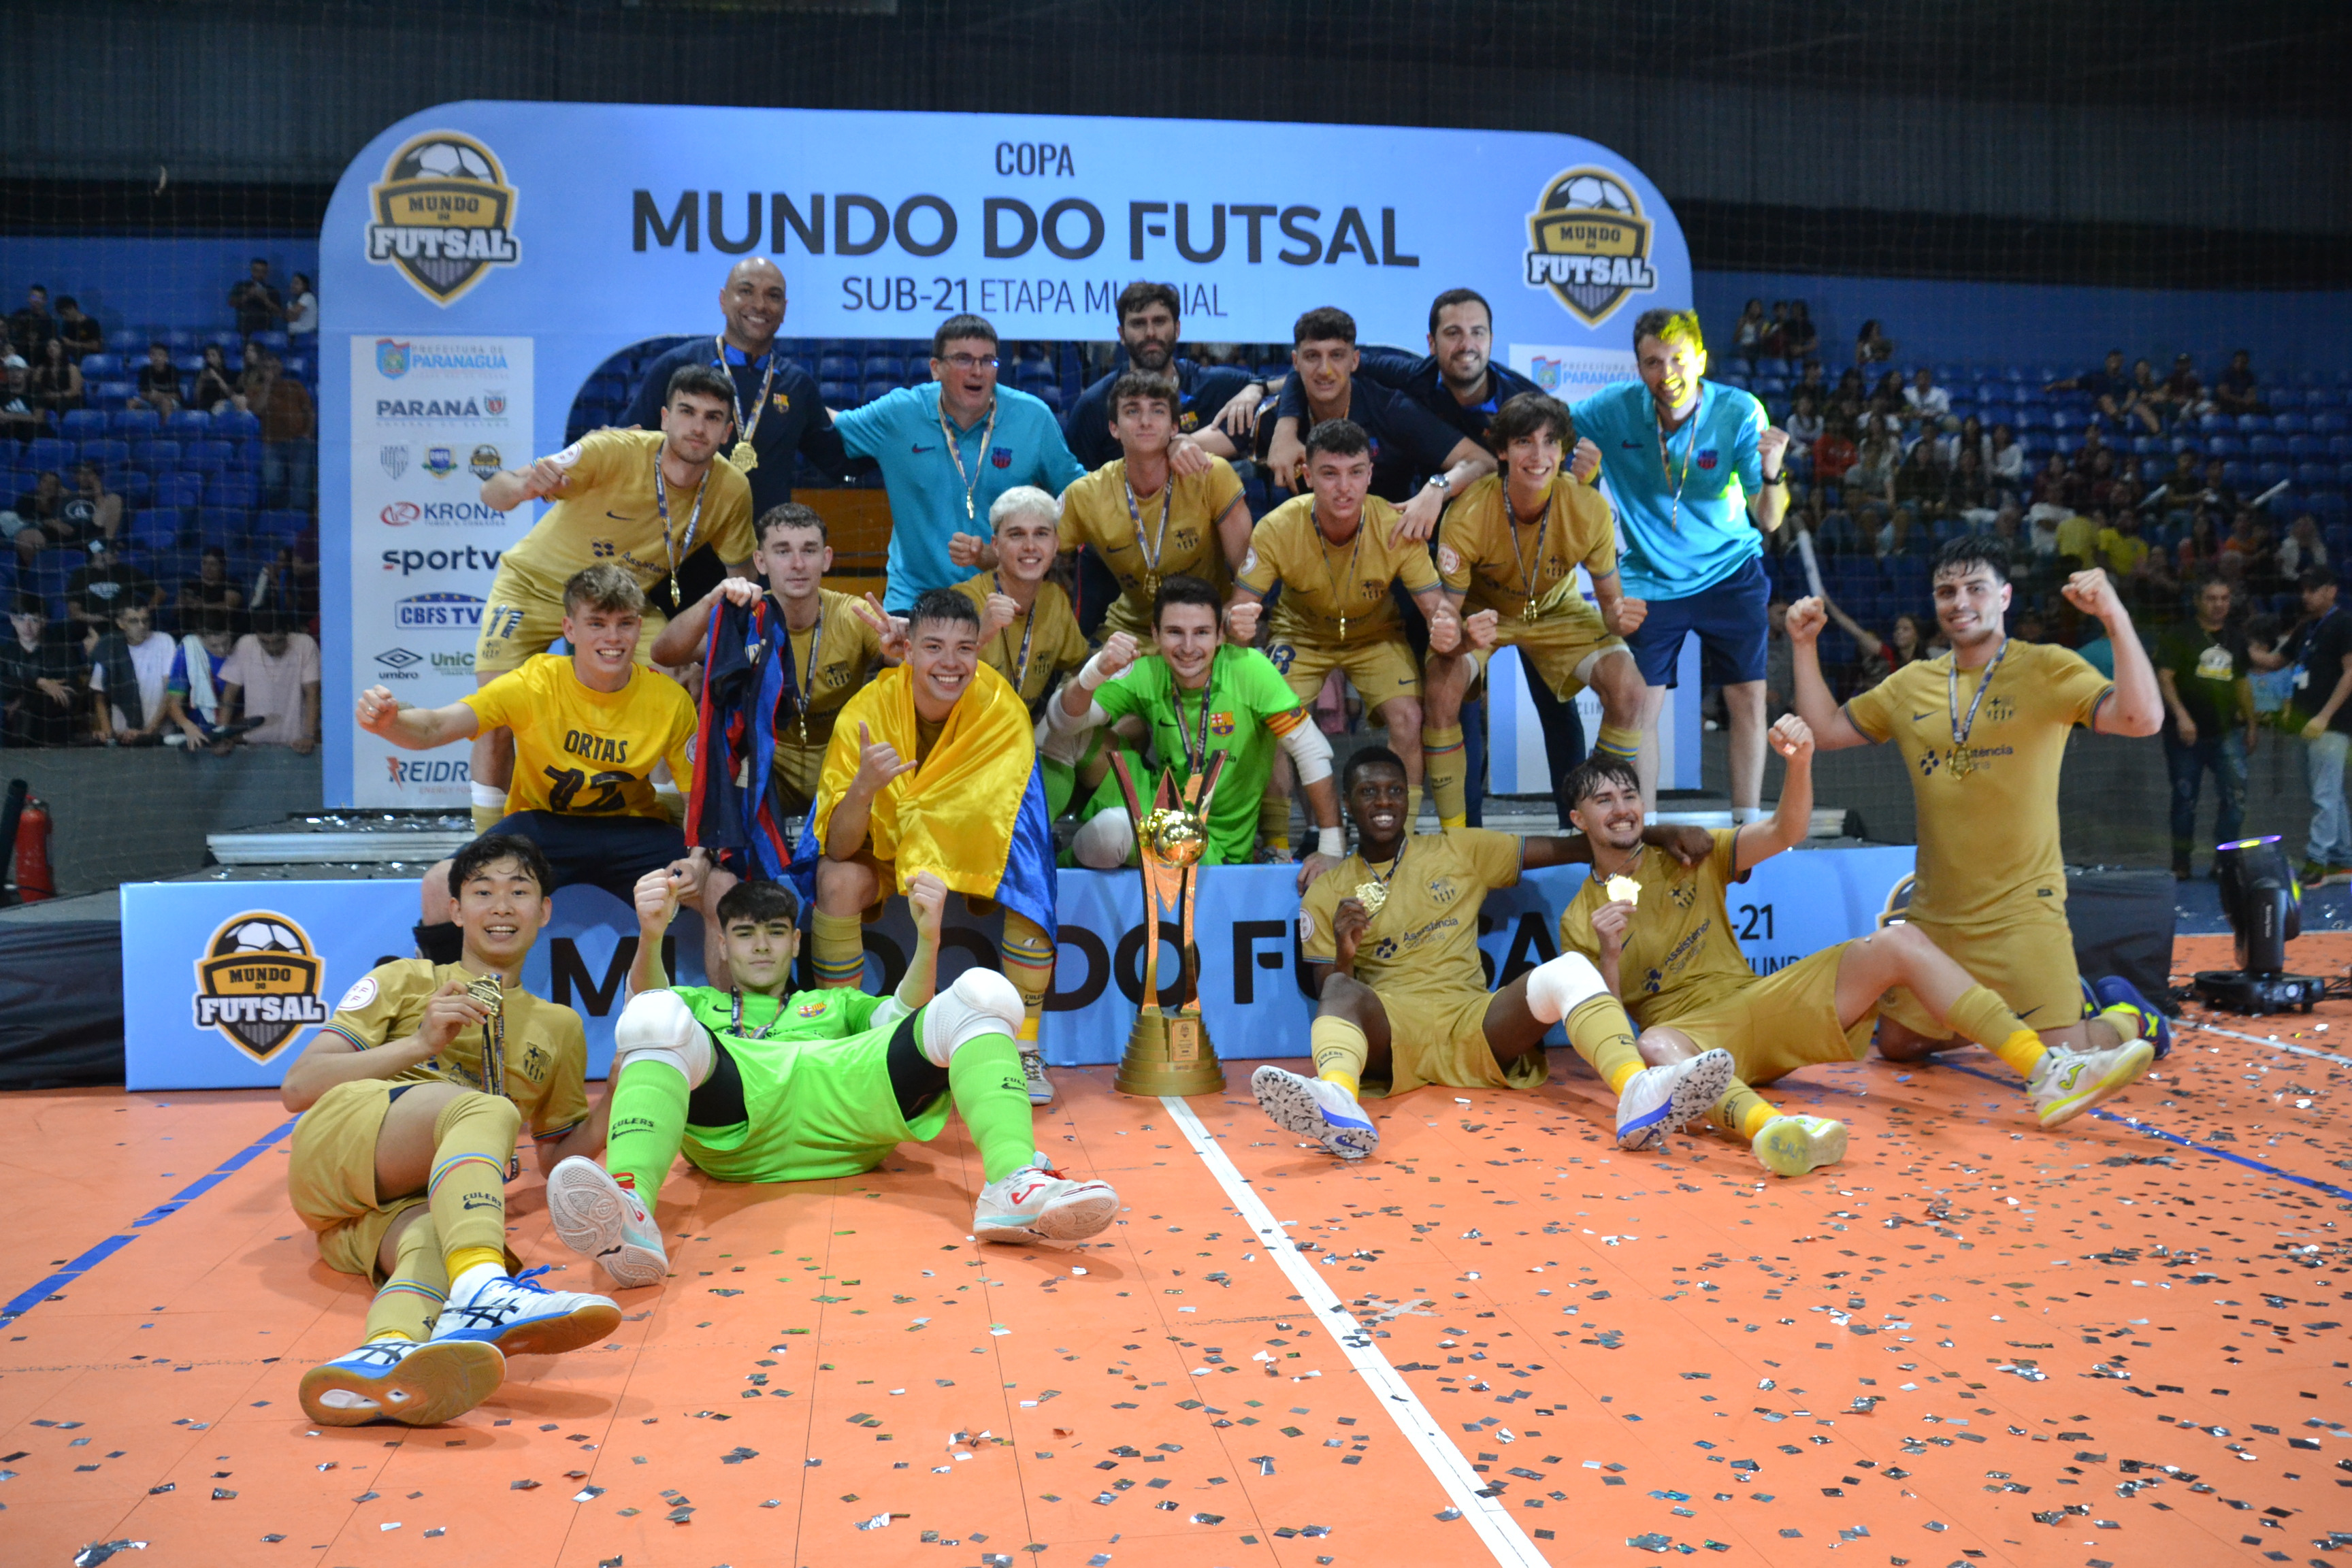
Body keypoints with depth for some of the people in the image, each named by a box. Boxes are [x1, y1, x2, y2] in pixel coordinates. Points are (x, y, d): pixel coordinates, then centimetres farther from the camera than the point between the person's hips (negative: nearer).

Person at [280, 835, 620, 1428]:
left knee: (433, 1239, -37)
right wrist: (420, 1043, -4)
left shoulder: (560, 1027, 28)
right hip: (337, 1141, -2)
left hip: (414, 1201, 2)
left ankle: (389, 1353, -71)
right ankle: (481, 1291, -60)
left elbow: (559, 1155, 28)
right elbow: (297, 1087, 9)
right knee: (486, 1110, -33)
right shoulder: (404, 980, 19)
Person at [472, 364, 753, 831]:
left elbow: (739, 575, -1)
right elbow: (492, 493, -36)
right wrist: (525, 486, -60)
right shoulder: (615, 451, -31)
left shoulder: (732, 490, -19)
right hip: (536, 584, -2)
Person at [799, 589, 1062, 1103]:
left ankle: (1024, 1047, -14)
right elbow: (838, 848, -26)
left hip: (977, 849, 0)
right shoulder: (867, 711, -23)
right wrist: (864, 786, -45)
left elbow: (1013, 818, -23)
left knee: (1029, 877, -28)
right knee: (839, 881, -29)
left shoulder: (1002, 709, -22)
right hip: (884, 845, 0)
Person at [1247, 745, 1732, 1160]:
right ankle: (1337, 1105, -67)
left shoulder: (1459, 851, 19)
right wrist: (1344, 953, -11)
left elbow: (1559, 849, 14)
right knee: (1342, 989, -35)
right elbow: (1327, 993, 10)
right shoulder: (1327, 893, 15)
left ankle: (1639, 1096, -50)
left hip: (1474, 1031, 2)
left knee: (1570, 969, -24)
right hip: (1390, 1035, -2)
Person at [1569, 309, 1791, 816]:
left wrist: (1771, 472, -38)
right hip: (1650, 579, 0)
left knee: (1748, 699, -4)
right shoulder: (1614, 409, -14)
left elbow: (1768, 521, -15)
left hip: (1730, 573, 0)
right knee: (1640, 707, -5)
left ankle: (1746, 825, 8)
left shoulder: (1740, 412, -15)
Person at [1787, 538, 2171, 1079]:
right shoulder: (1911, 684, 9)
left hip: (2020, 910, -5)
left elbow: (2142, 719, -20)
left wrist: (2116, 618, -29)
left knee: (2062, 1066, -13)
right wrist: (1805, 646, 8)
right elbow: (1826, 729, 16)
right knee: (1896, 1044, 13)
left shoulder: (2047, 669, -6)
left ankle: (2128, 1018, 22)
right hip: (1932, 915, 6)